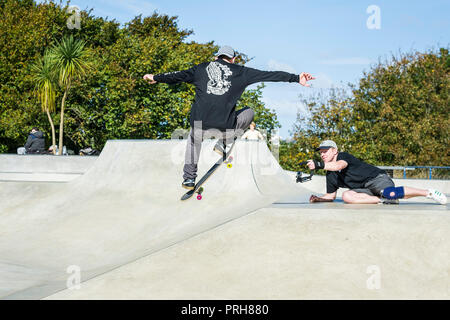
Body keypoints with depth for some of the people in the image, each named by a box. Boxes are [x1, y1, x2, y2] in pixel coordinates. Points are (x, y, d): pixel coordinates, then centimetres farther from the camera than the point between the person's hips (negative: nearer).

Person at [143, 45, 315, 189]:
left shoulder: (202, 68, 16)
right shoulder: (240, 72, 12)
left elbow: (180, 75, 21)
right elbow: (269, 75, 9)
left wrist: (156, 78, 36)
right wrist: (296, 78, 10)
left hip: (200, 120, 2)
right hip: (224, 124, -2)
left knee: (194, 140, 36)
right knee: (249, 112, 26)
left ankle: (189, 177, 29)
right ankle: (224, 143, 12)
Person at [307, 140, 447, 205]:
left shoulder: (343, 156, -5)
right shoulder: (330, 175, 16)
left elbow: (339, 165, -29)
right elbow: (330, 195, 21)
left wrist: (319, 165, -42)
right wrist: (318, 199, 1)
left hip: (376, 178, -6)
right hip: (363, 189, 6)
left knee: (389, 193, -37)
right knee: (346, 196, -26)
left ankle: (428, 193, -20)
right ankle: (381, 200, -24)